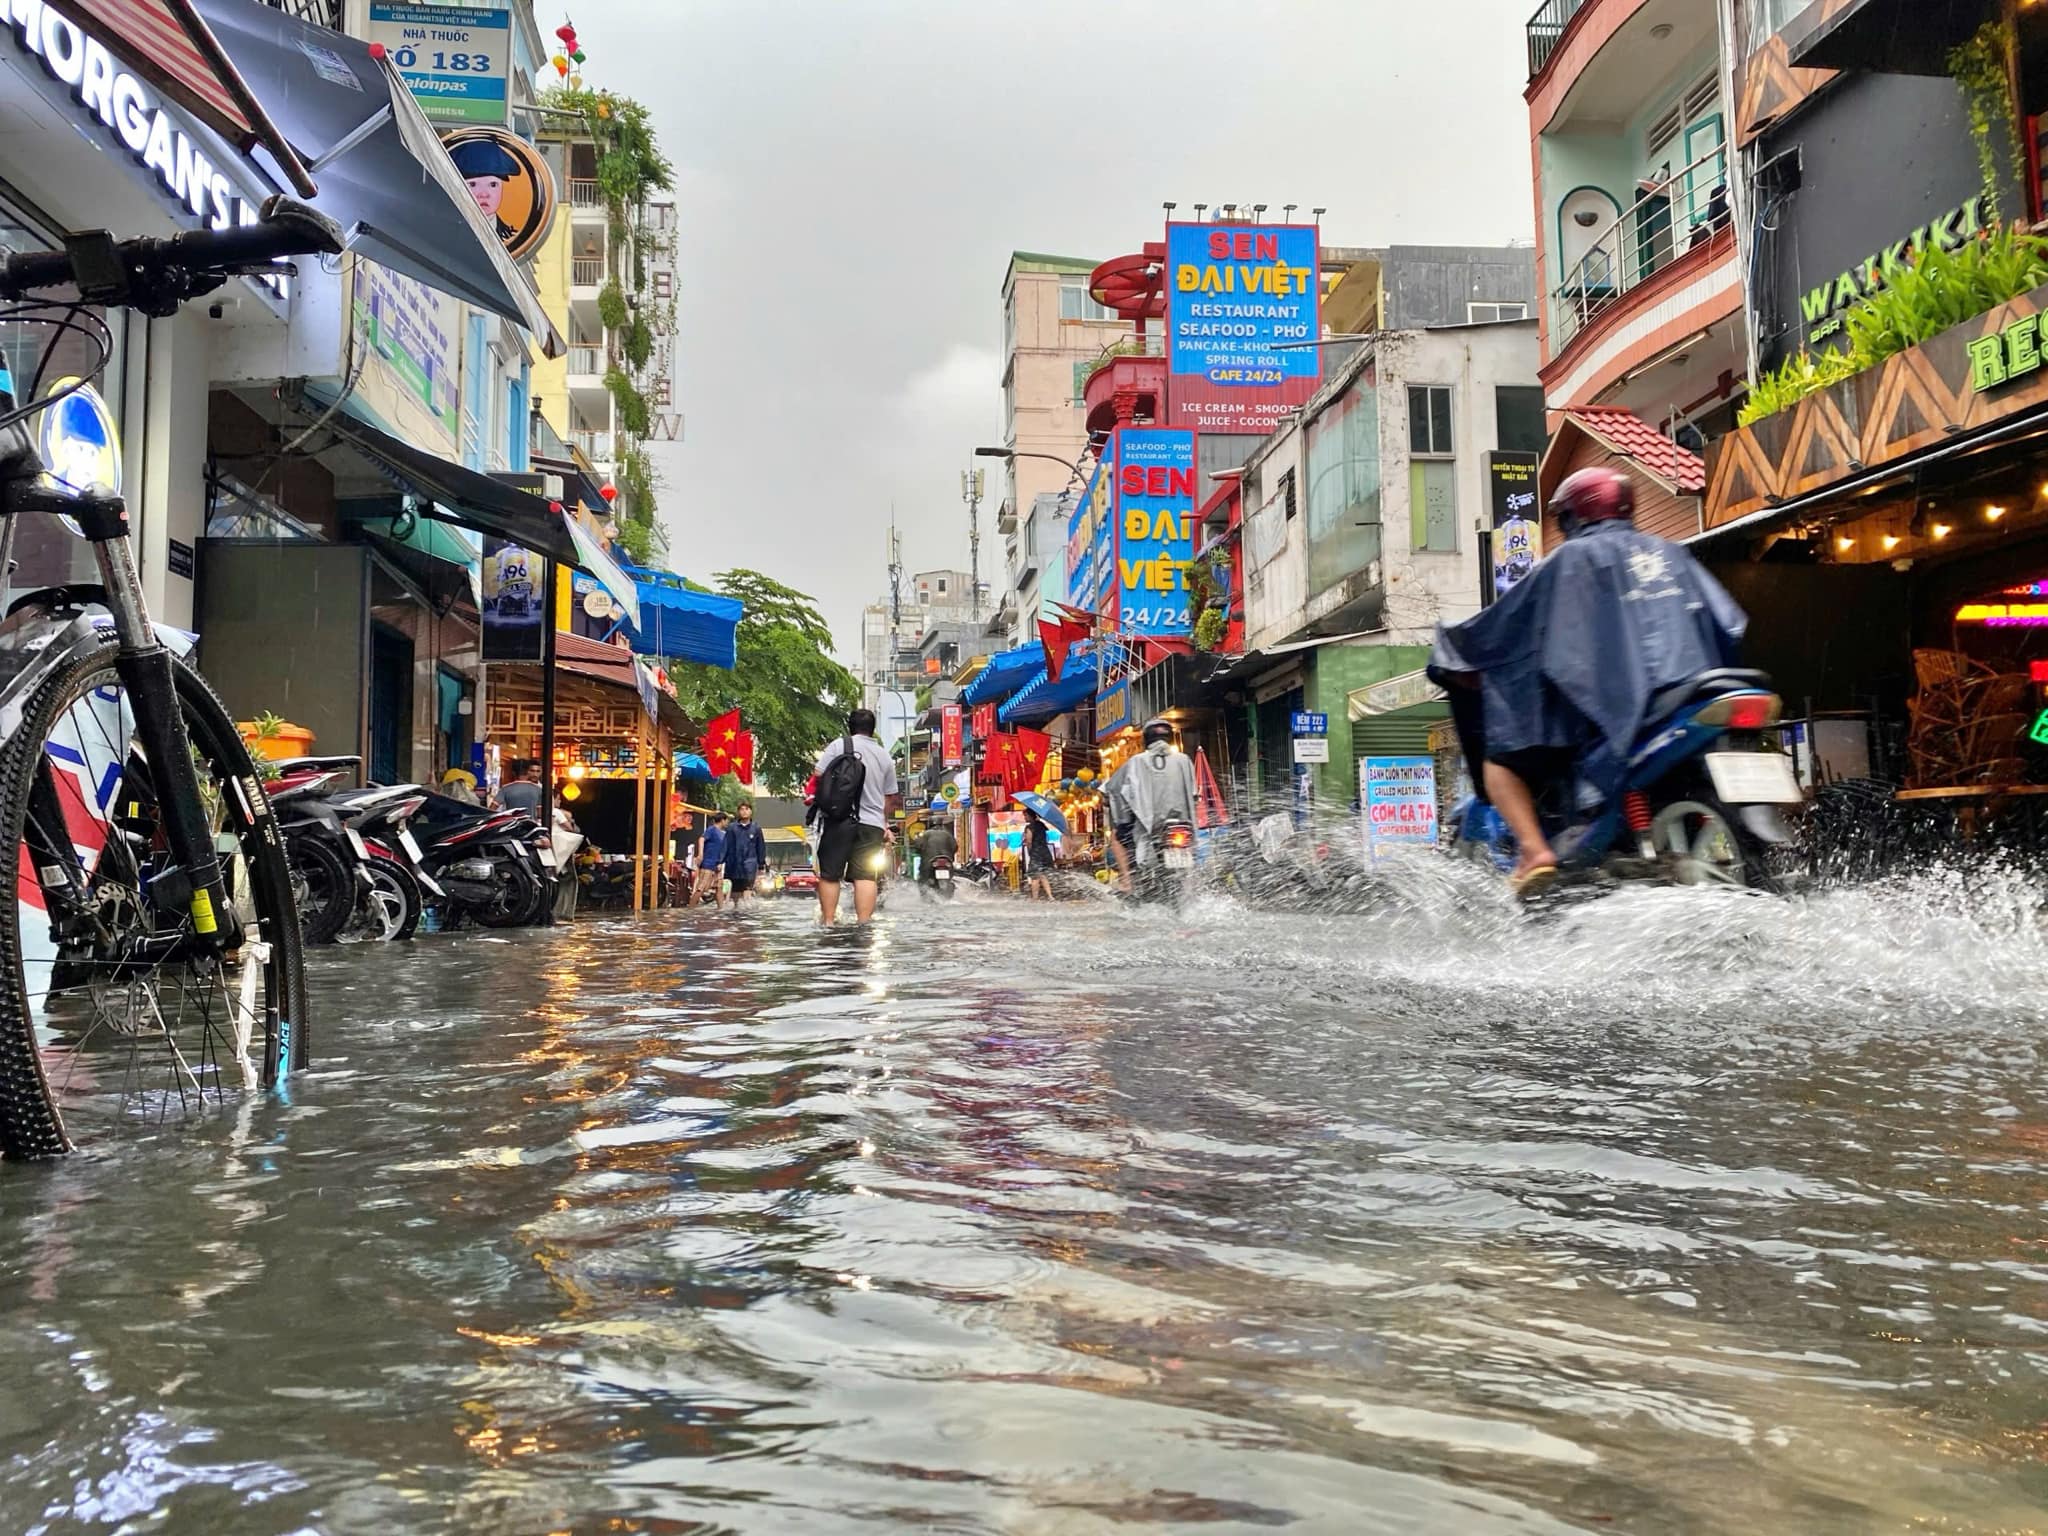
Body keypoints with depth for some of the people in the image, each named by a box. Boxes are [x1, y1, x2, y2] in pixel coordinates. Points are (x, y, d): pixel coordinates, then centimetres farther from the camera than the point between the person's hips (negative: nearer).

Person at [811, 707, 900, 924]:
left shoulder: (838, 745, 2)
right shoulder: (885, 756, 14)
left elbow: (818, 777, -3)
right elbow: (889, 797, 19)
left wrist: (818, 800, 15)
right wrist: (885, 825, 29)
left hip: (838, 820, -2)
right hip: (872, 824, 2)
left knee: (829, 874, 5)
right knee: (866, 876, -2)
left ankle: (828, 921, 5)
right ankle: (863, 923, -9)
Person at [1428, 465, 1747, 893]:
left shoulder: (1572, 558, 6)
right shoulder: (1669, 553, 22)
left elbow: (1506, 620, 6)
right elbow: (1728, 626, 19)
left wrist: (1450, 646, 19)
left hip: (1601, 698, -6)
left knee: (1501, 760, 4)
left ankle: (1534, 849, -18)